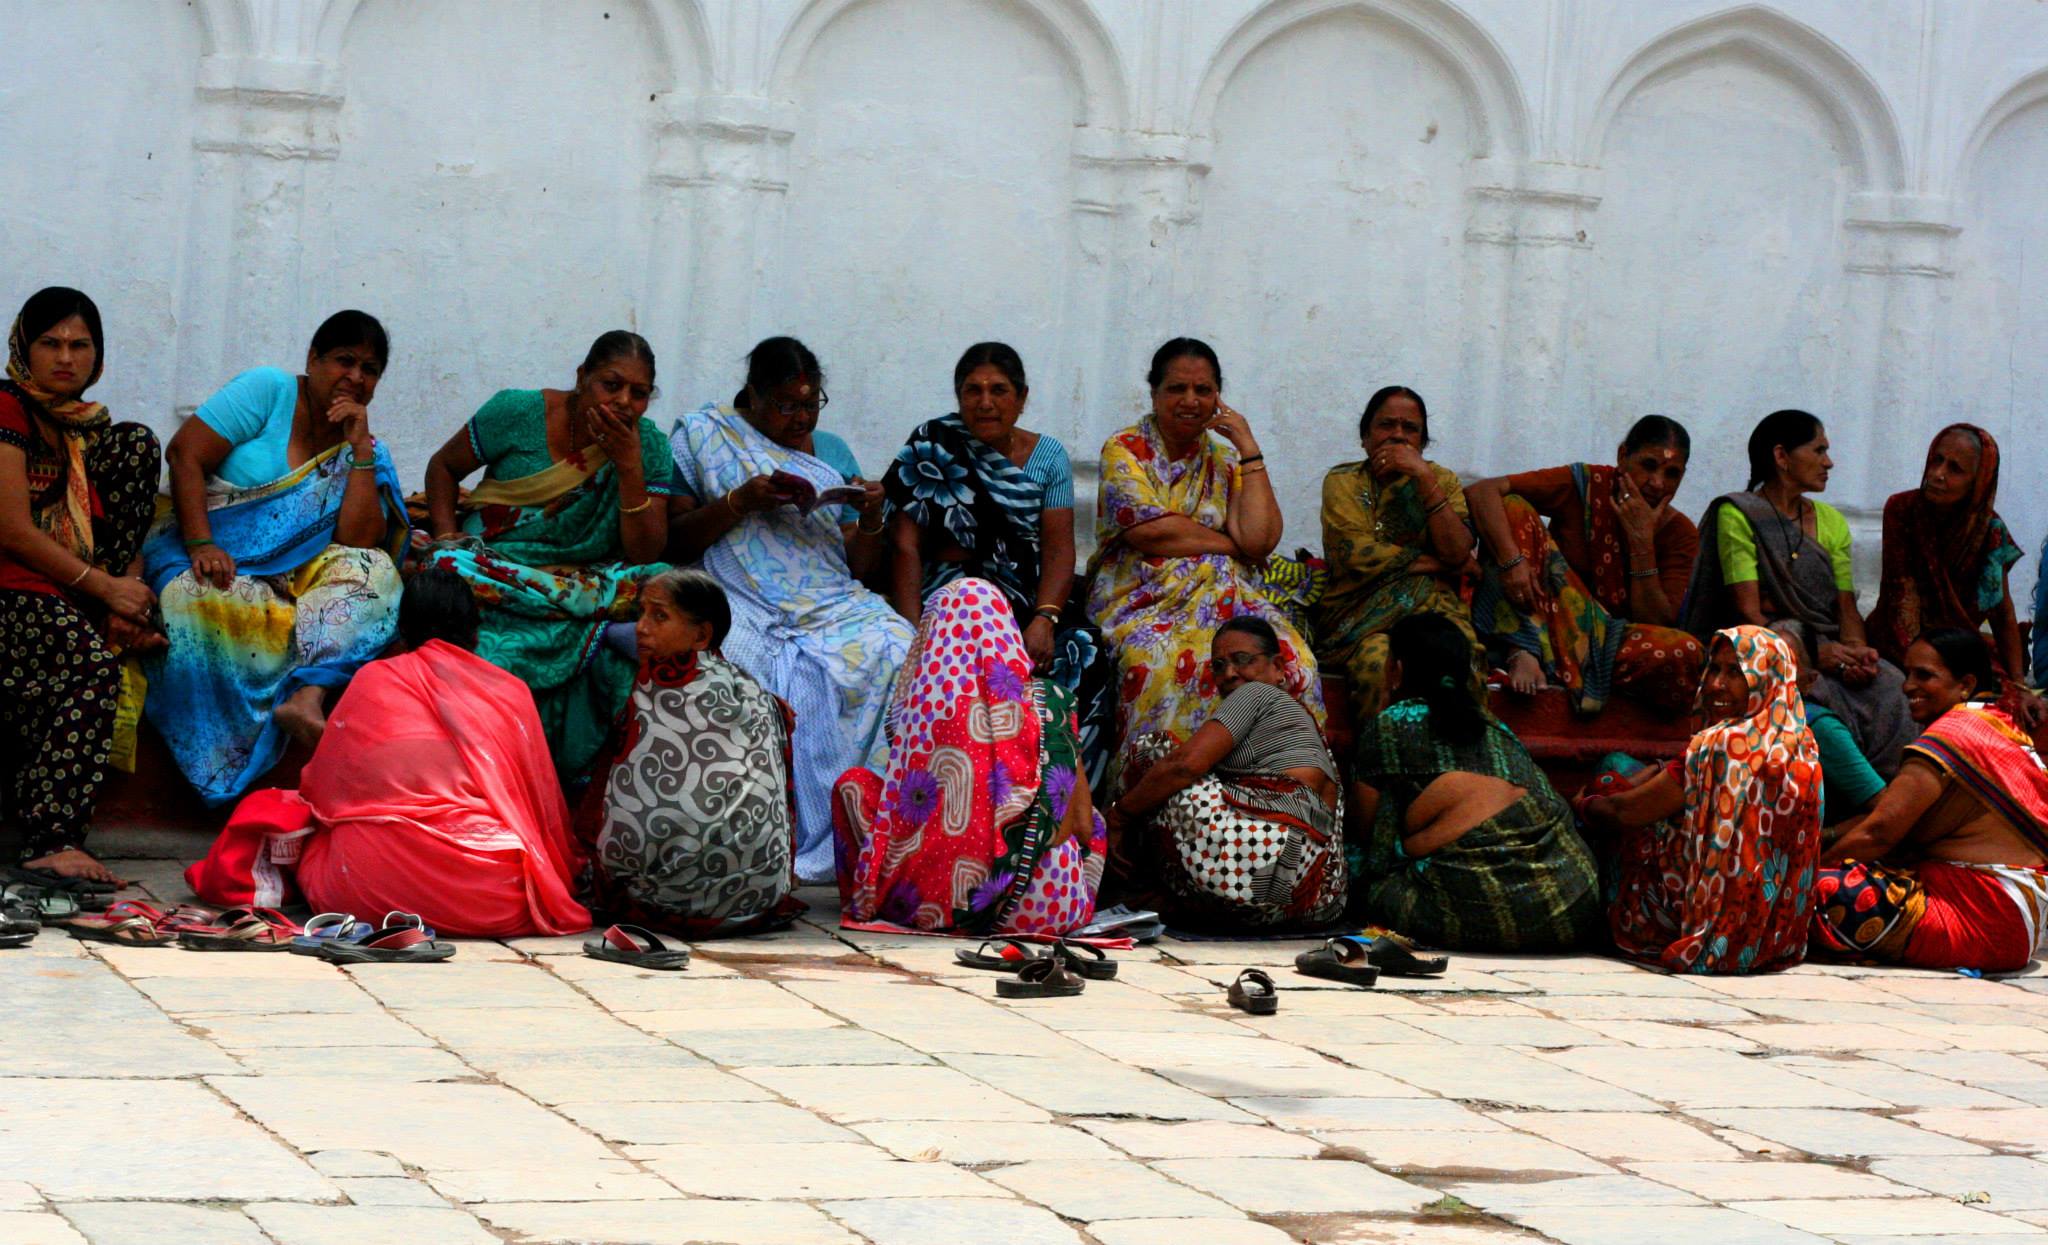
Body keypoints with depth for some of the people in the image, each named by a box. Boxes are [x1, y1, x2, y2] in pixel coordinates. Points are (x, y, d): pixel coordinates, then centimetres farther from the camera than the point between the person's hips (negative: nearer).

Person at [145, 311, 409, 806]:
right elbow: (185, 455, -8)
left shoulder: (365, 449, 11)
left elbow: (358, 542, -4)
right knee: (200, 602, -38)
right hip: (215, 561, -4)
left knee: (373, 569, -24)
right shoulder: (270, 391, 1)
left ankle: (307, 695, -44)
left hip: (291, 579, 4)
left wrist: (362, 449, -7)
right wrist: (201, 545, -20)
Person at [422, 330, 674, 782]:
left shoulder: (649, 447, 2)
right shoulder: (518, 413, -3)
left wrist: (630, 468, -15)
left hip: (585, 580, 2)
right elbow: (444, 466, 11)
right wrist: (447, 540, -4)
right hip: (493, 562, -2)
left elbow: (644, 557, -6)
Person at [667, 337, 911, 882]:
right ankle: (813, 849, -32)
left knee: (897, 653, -28)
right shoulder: (701, 436, 11)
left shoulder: (832, 452, 21)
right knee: (800, 682, -36)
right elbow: (673, 543, 4)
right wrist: (739, 502, -9)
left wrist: (871, 520, -2)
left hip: (833, 604, 4)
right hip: (743, 605, -4)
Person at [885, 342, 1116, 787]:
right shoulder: (932, 445, 3)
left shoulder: (1047, 455, 10)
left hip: (1029, 596, 3)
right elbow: (905, 546, -5)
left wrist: (1044, 620, -19)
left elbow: (1059, 550, 1)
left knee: (1085, 653, -26)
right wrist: (912, 632, -19)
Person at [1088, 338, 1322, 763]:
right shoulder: (1124, 451, 5)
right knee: (1164, 660, -39)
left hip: (1224, 596, 4)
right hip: (1143, 598, -4)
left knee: (1288, 657, -29)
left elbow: (1261, 540, -1)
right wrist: (1231, 543, -2)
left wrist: (1249, 449, 2)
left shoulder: (1224, 459, 16)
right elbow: (1149, 531, -11)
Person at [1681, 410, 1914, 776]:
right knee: (1823, 698, -36)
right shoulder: (1738, 515, 0)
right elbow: (1749, 612, -9)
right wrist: (1813, 653, -21)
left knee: (1891, 689, -26)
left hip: (1831, 651, 5)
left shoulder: (1831, 522, 20)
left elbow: (1846, 607, 13)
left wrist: (1857, 650, -11)